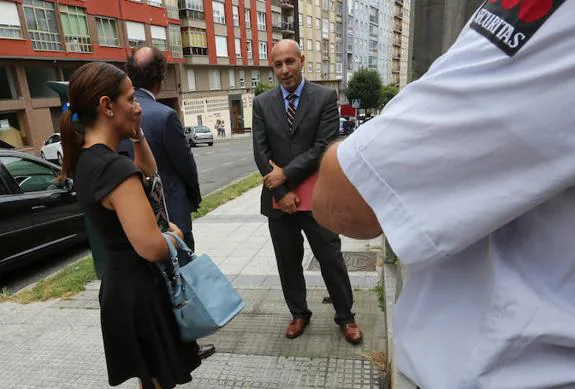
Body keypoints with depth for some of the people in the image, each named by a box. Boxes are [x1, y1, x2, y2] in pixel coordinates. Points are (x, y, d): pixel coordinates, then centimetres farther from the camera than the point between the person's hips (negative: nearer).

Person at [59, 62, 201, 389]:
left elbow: (149, 174, 18)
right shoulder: (116, 168, -27)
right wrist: (176, 234, -10)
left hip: (121, 282, 9)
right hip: (141, 288, -9)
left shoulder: (87, 159, 2)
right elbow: (153, 248, -31)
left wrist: (138, 135, 4)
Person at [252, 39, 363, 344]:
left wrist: (286, 173, -15)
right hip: (278, 198, 3)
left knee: (331, 260, 9)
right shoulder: (262, 103, 4)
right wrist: (282, 192, -10)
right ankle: (299, 313, 37)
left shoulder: (325, 97, -3)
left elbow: (324, 147, -12)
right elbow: (261, 153, -2)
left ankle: (345, 316, 30)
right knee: (288, 262, 15)